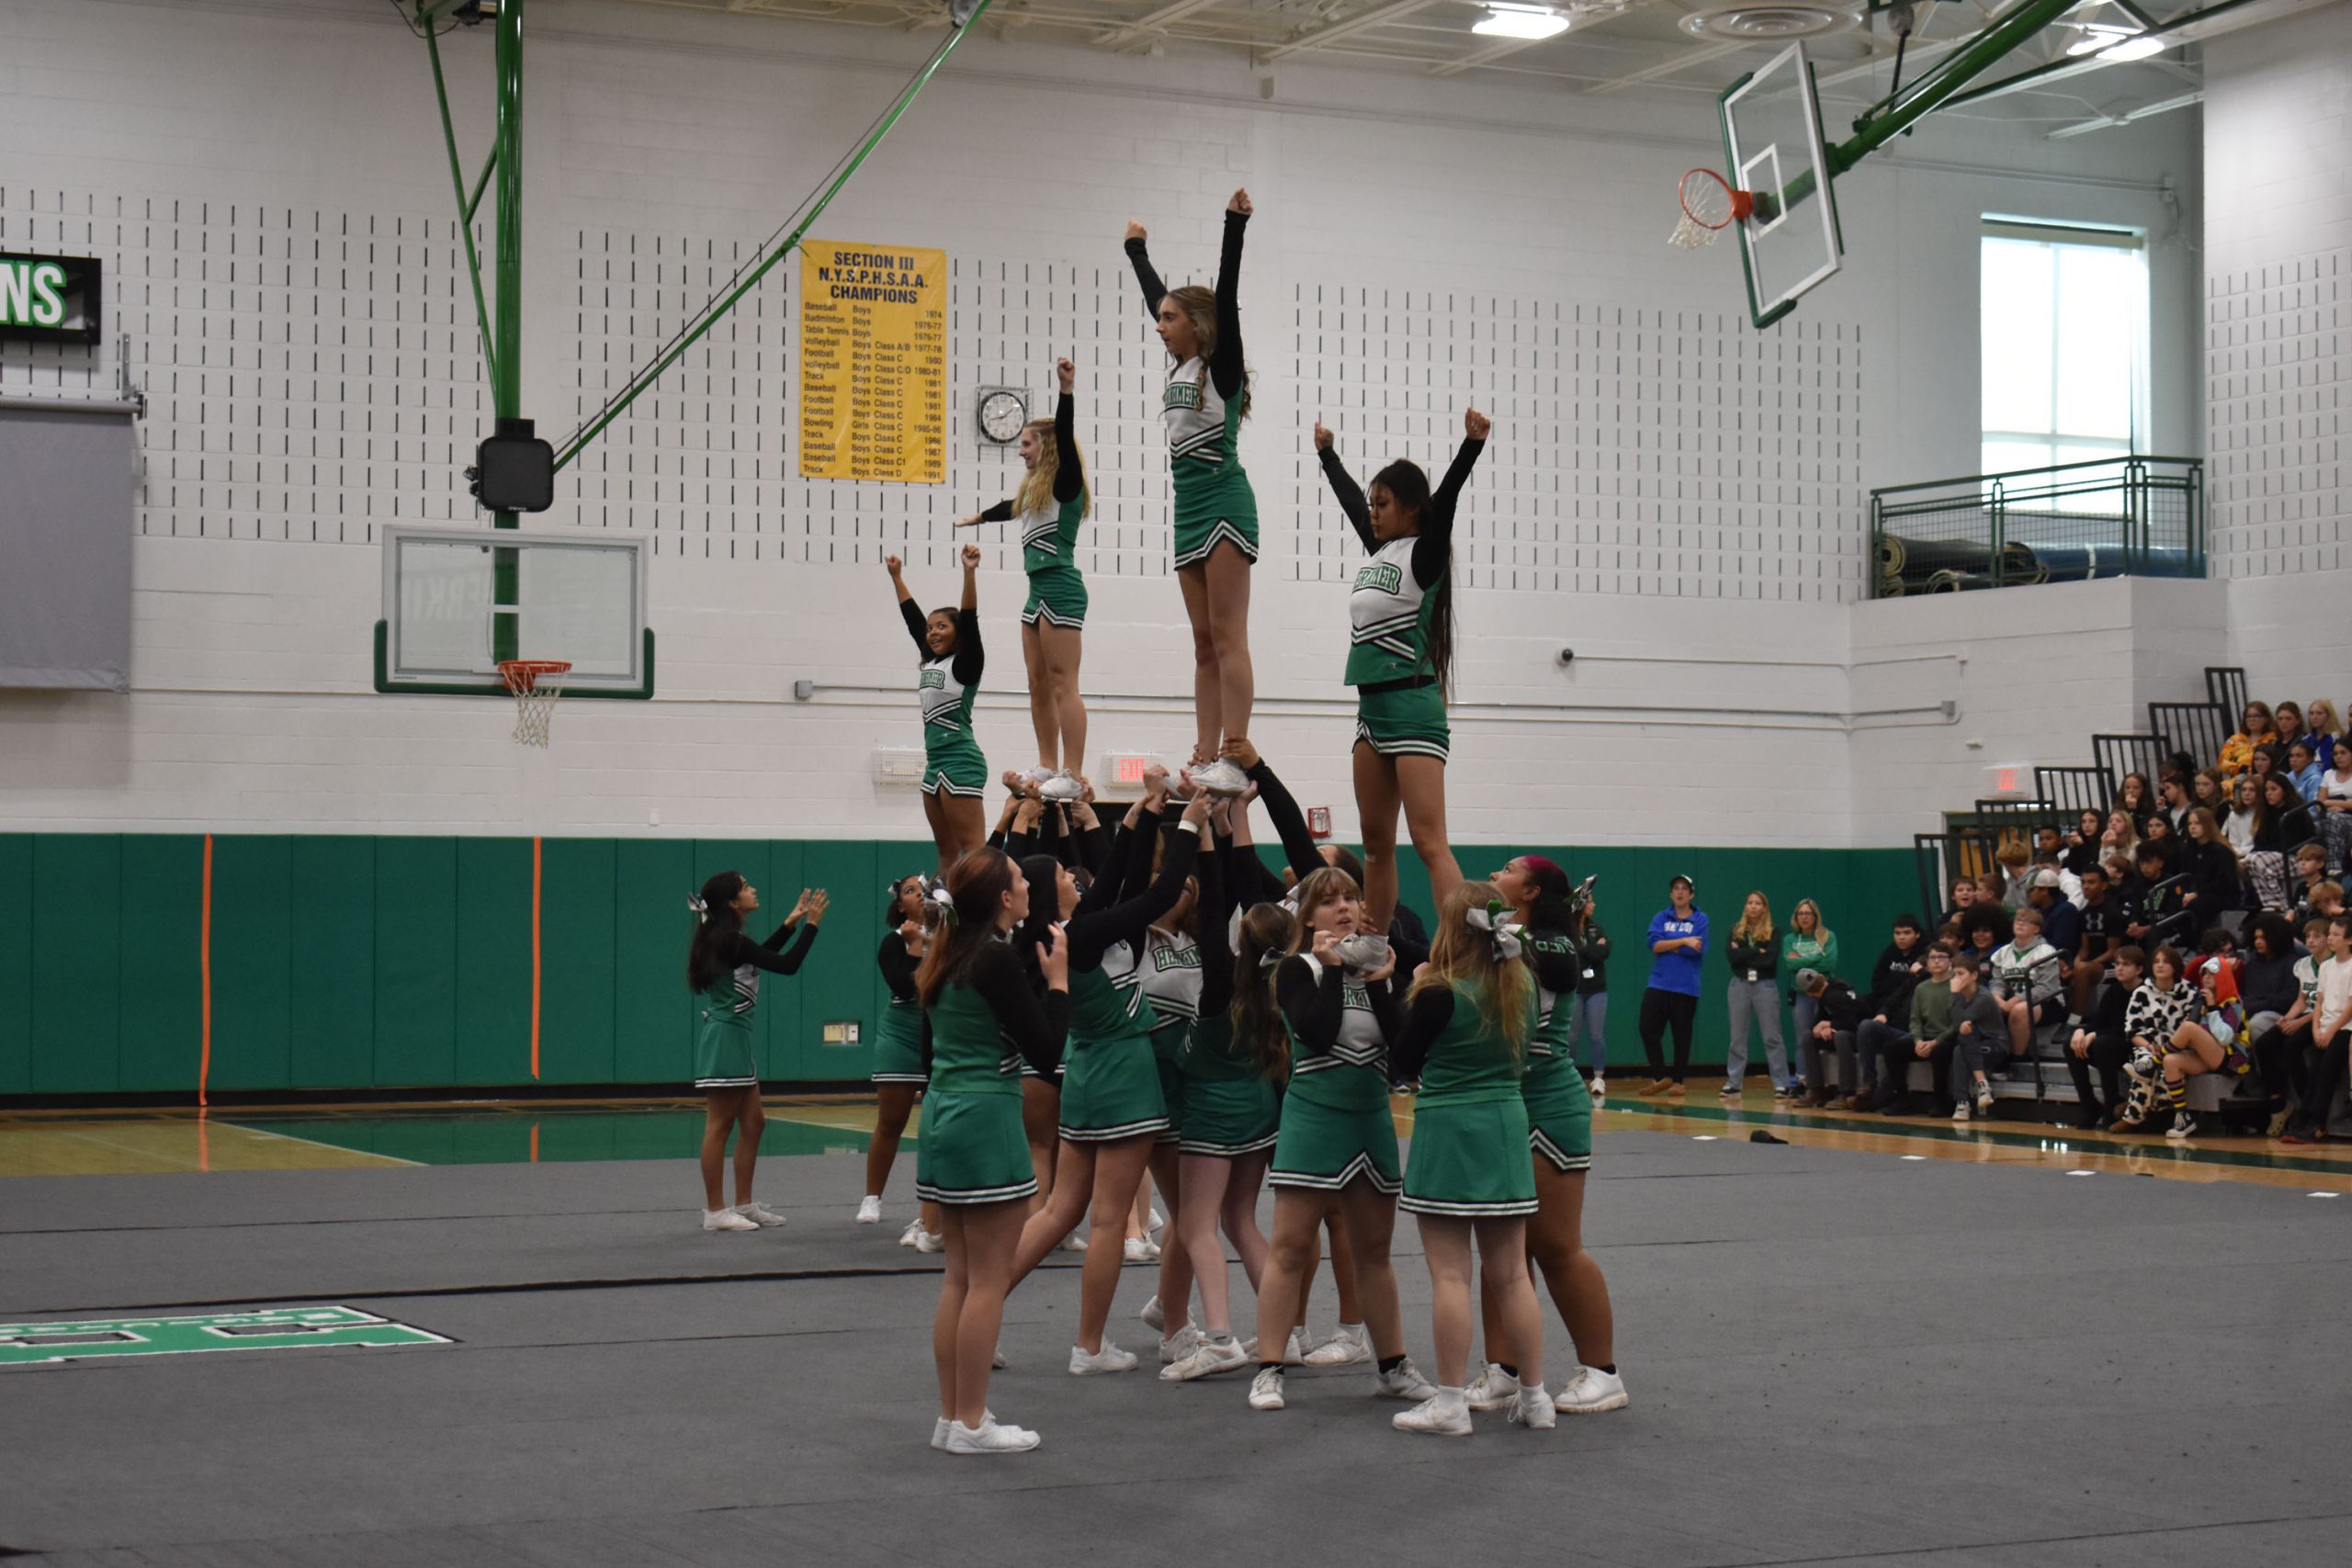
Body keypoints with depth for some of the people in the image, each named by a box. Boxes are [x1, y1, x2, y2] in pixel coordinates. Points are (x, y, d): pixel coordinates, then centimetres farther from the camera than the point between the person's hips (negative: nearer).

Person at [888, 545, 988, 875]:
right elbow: (912, 618, 24)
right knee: (947, 851, 8)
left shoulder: (965, 664, -4)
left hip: (961, 763, -8)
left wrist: (970, 572, -28)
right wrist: (896, 576, 31)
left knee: (971, 849, -12)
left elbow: (970, 620, -18)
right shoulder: (931, 663, 15)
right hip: (936, 762, 8)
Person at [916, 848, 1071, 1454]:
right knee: (988, 1279, -2)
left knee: (959, 1276, 13)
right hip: (987, 1122, -9)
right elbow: (1045, 1052, -14)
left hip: (942, 1116, 9)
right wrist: (1058, 982, -4)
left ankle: (951, 1415, 18)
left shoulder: (949, 956, 10)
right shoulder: (997, 959, -15)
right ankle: (971, 1424, 2)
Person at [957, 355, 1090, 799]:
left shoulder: (1066, 485, -7)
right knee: (1039, 687, 10)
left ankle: (1072, 777, -15)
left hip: (1061, 589, -10)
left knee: (1062, 684, -12)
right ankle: (1048, 768, 15)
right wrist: (979, 517, 58)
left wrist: (1066, 390, -33)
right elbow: (1011, 507, 39)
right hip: (1039, 592, 10)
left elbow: (1065, 438, -22)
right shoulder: (1035, 489, 19)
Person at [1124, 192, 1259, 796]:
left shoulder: (1222, 366, -4)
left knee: (1228, 637, -12)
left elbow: (1226, 297, -16)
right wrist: (1137, 250, 40)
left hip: (1224, 503, -8)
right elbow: (1155, 296, 29)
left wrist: (1235, 225, -22)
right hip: (1190, 508, 8)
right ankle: (1205, 762, 5)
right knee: (1205, 645, 6)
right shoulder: (1180, 367, 16)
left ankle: (1233, 761, -16)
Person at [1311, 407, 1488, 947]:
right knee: (1376, 843, 10)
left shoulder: (1423, 555, -6)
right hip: (1372, 709, 9)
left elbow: (1446, 500, -22)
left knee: (1429, 842, -16)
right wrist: (1326, 453, 43)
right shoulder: (1379, 549, 15)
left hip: (1412, 708, -9)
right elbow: (1347, 497, 30)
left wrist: (1471, 445, -37)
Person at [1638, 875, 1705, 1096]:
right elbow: (1654, 944, -7)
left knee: (1682, 1035, 3)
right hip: (1658, 985, 2)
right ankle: (1659, 1077, 9)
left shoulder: (1700, 919, 1)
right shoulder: (1660, 918, 8)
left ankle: (1678, 1081, 14)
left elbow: (1698, 950, -11)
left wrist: (1667, 945, -7)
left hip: (1686, 987, -2)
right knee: (1648, 1029, -4)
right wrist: (1683, 941, -15)